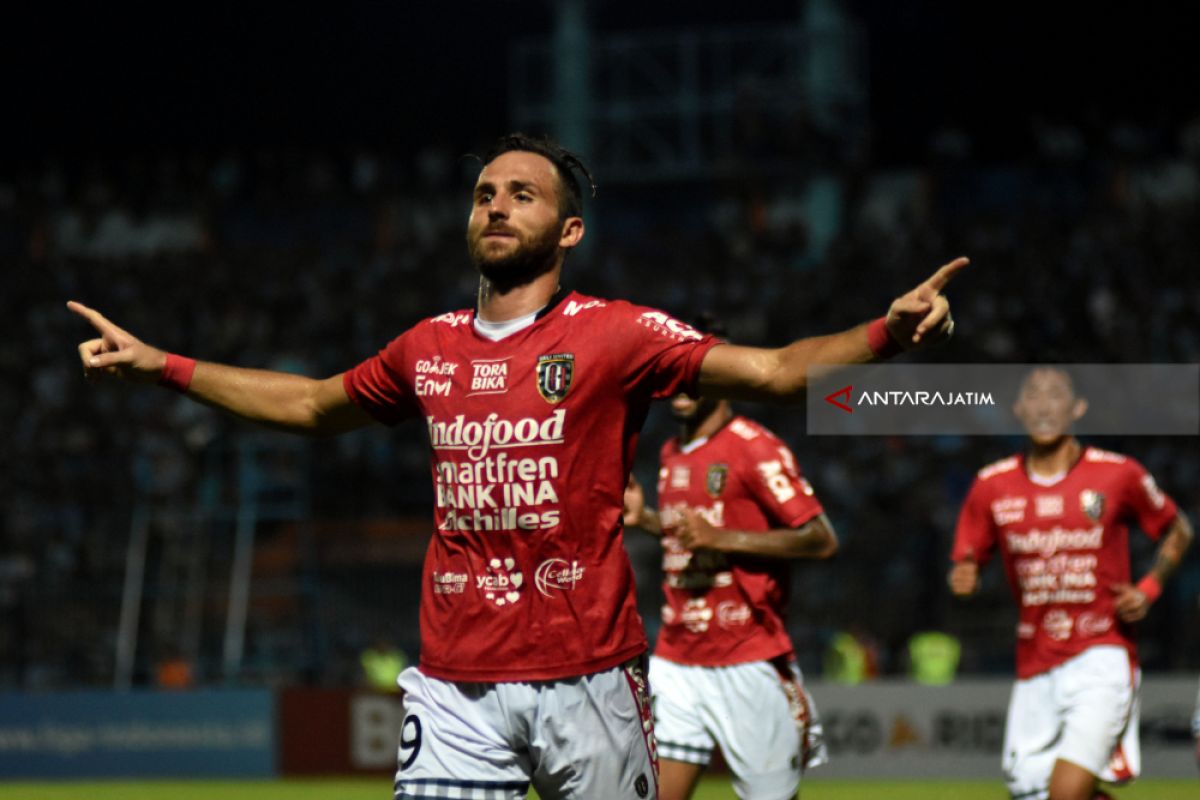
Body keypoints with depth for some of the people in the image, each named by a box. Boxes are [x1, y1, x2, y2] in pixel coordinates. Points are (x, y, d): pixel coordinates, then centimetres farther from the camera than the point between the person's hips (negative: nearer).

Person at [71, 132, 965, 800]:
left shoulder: (614, 334, -2)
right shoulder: (430, 346, 12)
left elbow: (771, 370, -11)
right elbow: (311, 404, 28)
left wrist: (885, 334, -28)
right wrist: (160, 365, 28)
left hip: (586, 674, -3)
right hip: (456, 683, 3)